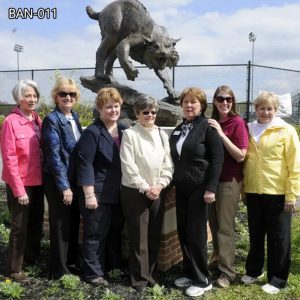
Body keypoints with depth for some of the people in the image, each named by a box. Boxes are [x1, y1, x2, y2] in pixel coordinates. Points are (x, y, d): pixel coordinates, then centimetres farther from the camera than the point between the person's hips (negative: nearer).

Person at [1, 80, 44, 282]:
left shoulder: (37, 120, 5)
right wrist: (19, 189, -18)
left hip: (37, 181, 6)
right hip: (20, 183, -6)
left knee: (36, 221, 19)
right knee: (20, 226, 5)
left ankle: (33, 256, 39)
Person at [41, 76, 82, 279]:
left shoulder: (74, 117, 8)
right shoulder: (52, 120, -14)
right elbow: (54, 156, -18)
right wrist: (64, 186, -19)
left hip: (75, 179, 7)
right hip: (58, 181, -7)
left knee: (74, 222, 17)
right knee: (61, 225, 5)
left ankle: (73, 262, 34)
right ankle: (60, 271, 20)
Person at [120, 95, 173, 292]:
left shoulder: (162, 134, 7)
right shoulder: (130, 134, -7)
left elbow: (168, 164, 5)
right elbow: (129, 167, -13)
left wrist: (160, 185, -8)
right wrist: (145, 188, -14)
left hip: (157, 192, 4)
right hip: (135, 192, -4)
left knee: (155, 236, 12)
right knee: (139, 238, 4)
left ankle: (152, 274, 27)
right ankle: (140, 278, 18)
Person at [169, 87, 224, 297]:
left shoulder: (208, 127, -8)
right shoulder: (178, 129, 12)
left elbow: (217, 159, -12)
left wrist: (211, 188, -18)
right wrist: (173, 183, 13)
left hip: (199, 188, -6)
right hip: (181, 188, 6)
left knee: (196, 234, -1)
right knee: (183, 233, 10)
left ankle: (202, 280, 13)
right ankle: (189, 273, 25)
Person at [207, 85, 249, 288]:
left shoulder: (238, 122, -10)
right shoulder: (212, 123, 8)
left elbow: (240, 156, -17)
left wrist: (221, 134, -21)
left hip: (229, 180, -6)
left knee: (225, 226, 1)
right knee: (214, 223, 15)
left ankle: (227, 271, 13)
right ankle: (218, 259, 34)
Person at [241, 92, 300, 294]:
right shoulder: (249, 130, 8)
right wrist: (244, 189, 8)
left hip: (277, 193, -4)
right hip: (253, 192, 4)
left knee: (278, 238, 8)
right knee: (256, 235, 17)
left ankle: (277, 279, 22)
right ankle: (253, 270, 34)